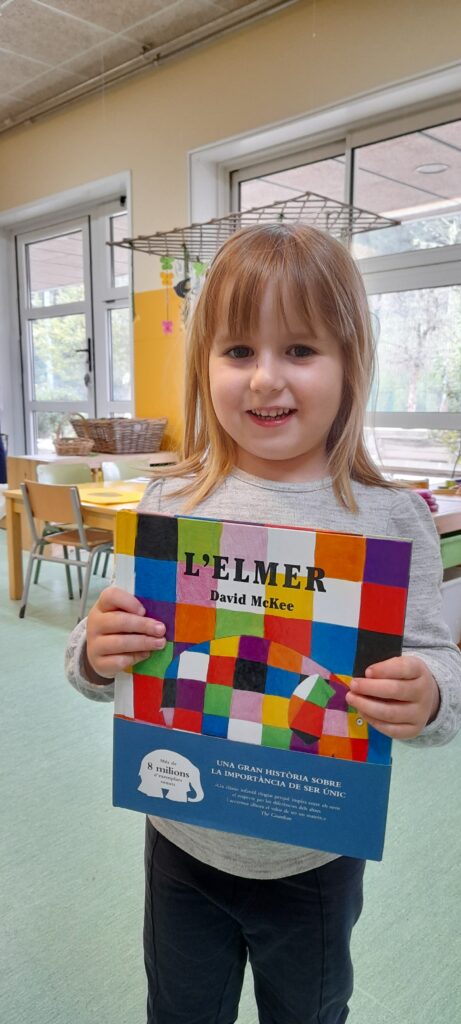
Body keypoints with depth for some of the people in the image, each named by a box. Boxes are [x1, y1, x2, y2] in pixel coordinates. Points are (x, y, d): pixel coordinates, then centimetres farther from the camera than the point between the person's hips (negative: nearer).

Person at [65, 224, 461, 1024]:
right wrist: (94, 655, -25)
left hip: (316, 860, -1)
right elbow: (105, 663, -3)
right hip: (180, 841, 2)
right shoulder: (170, 503, -12)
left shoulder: (390, 519, -16)